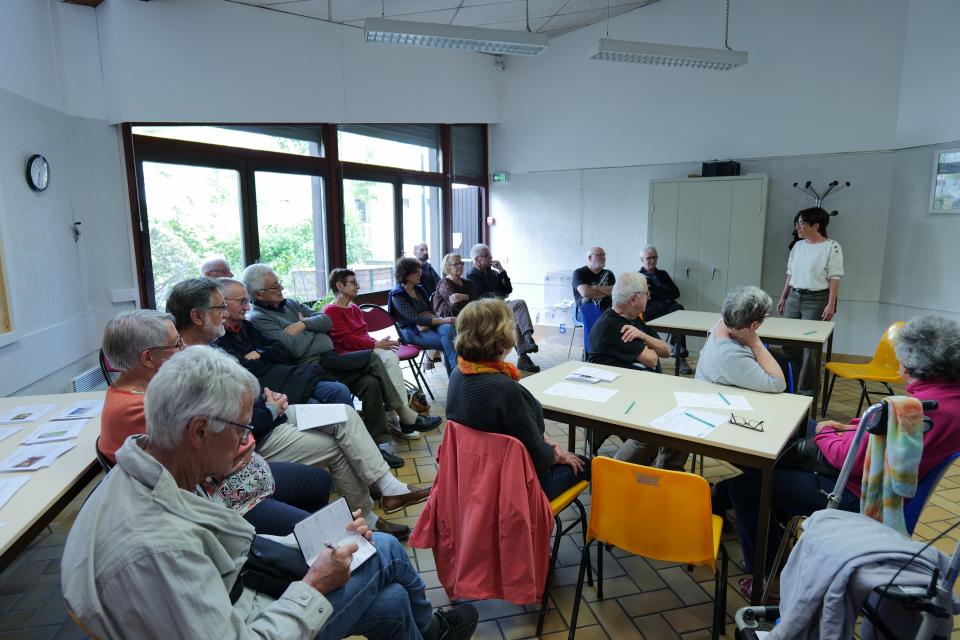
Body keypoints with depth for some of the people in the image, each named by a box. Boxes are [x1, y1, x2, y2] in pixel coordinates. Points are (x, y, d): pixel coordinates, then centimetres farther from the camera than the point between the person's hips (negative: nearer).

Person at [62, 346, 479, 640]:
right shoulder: (155, 546, -38)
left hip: (231, 603, 8)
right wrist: (314, 586, -20)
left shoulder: (137, 479, -7)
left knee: (392, 601, 10)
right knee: (385, 552, 3)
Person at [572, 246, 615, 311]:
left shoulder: (608, 274, 15)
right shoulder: (579, 273, 0)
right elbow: (585, 292, -16)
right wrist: (606, 292, -4)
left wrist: (595, 288, -8)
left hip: (606, 313, 4)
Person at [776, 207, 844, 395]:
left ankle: (806, 390, 8)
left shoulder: (831, 247, -5)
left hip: (816, 300, -6)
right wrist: (783, 297, 16)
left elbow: (834, 279, -9)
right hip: (794, 297, 6)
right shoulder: (798, 246, 13)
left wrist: (831, 304, -15)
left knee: (810, 345, -3)